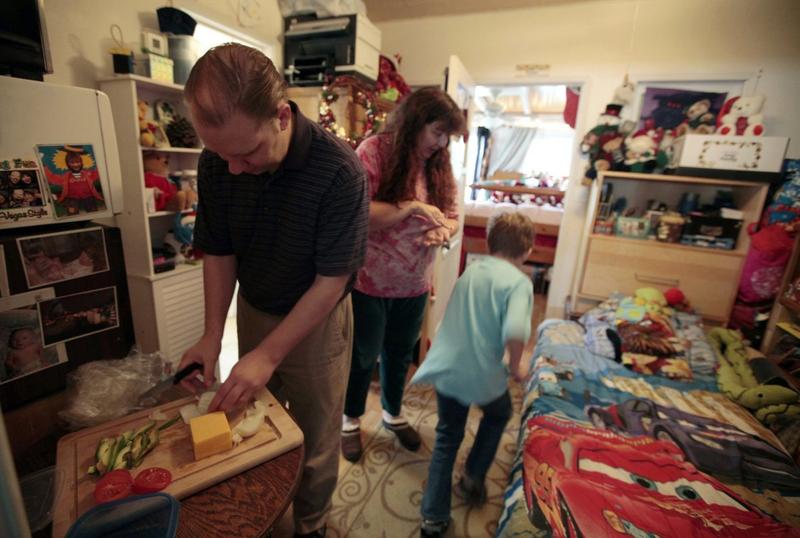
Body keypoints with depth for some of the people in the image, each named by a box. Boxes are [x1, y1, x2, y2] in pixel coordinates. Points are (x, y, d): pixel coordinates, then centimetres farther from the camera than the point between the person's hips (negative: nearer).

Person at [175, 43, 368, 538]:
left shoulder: (339, 170, -27)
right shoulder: (216, 164, -11)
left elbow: (331, 282, -24)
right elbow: (219, 252, -1)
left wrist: (269, 354, -23)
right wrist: (213, 334, -8)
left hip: (317, 320, -4)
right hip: (253, 311, 4)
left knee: (315, 441, 13)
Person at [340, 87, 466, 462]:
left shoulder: (438, 165, 5)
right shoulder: (374, 151, -14)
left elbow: (451, 216, 9)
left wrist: (442, 231, -14)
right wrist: (412, 207, -25)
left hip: (415, 284, 6)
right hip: (369, 282, -5)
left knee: (400, 354, 22)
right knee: (363, 356, 14)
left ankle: (392, 413, 48)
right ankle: (351, 420, 41)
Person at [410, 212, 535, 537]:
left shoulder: (471, 269, 8)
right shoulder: (519, 281, -11)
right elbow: (514, 331, -26)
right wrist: (515, 367, -8)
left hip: (446, 369, 4)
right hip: (483, 375, -4)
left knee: (447, 438, 22)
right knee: (498, 415, 31)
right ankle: (473, 478, 41)